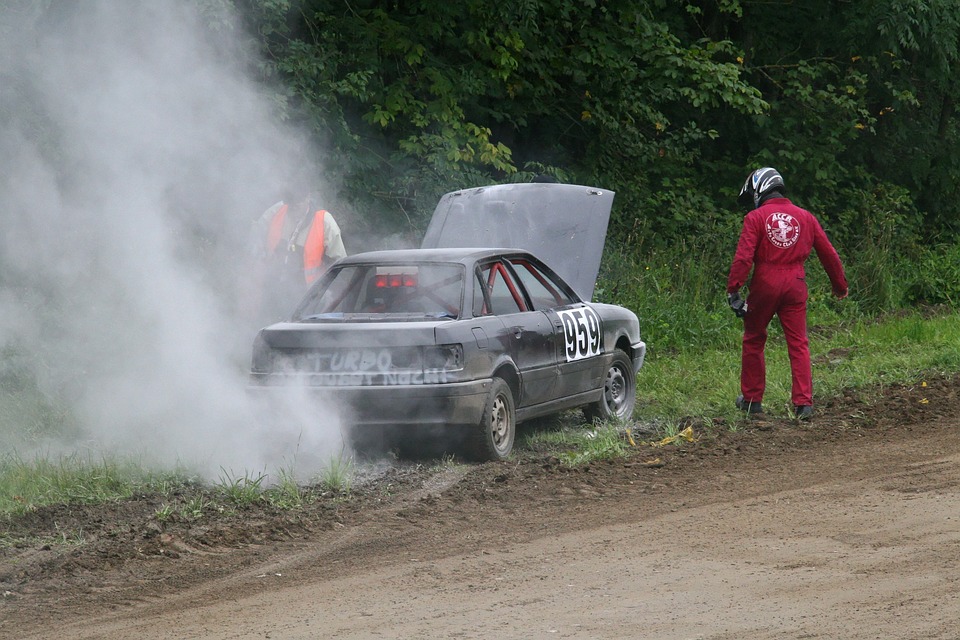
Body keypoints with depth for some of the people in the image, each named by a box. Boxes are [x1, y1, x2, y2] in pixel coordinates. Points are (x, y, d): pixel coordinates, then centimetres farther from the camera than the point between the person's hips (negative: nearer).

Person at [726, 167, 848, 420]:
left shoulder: (755, 218, -2)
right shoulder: (805, 217, 11)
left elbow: (743, 257, -14)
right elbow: (828, 253, 14)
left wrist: (733, 289, -15)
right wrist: (840, 285, 25)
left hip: (765, 285, -3)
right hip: (795, 285, 3)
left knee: (754, 341, 12)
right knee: (798, 344, 4)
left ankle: (751, 399, 17)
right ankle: (804, 403, -6)